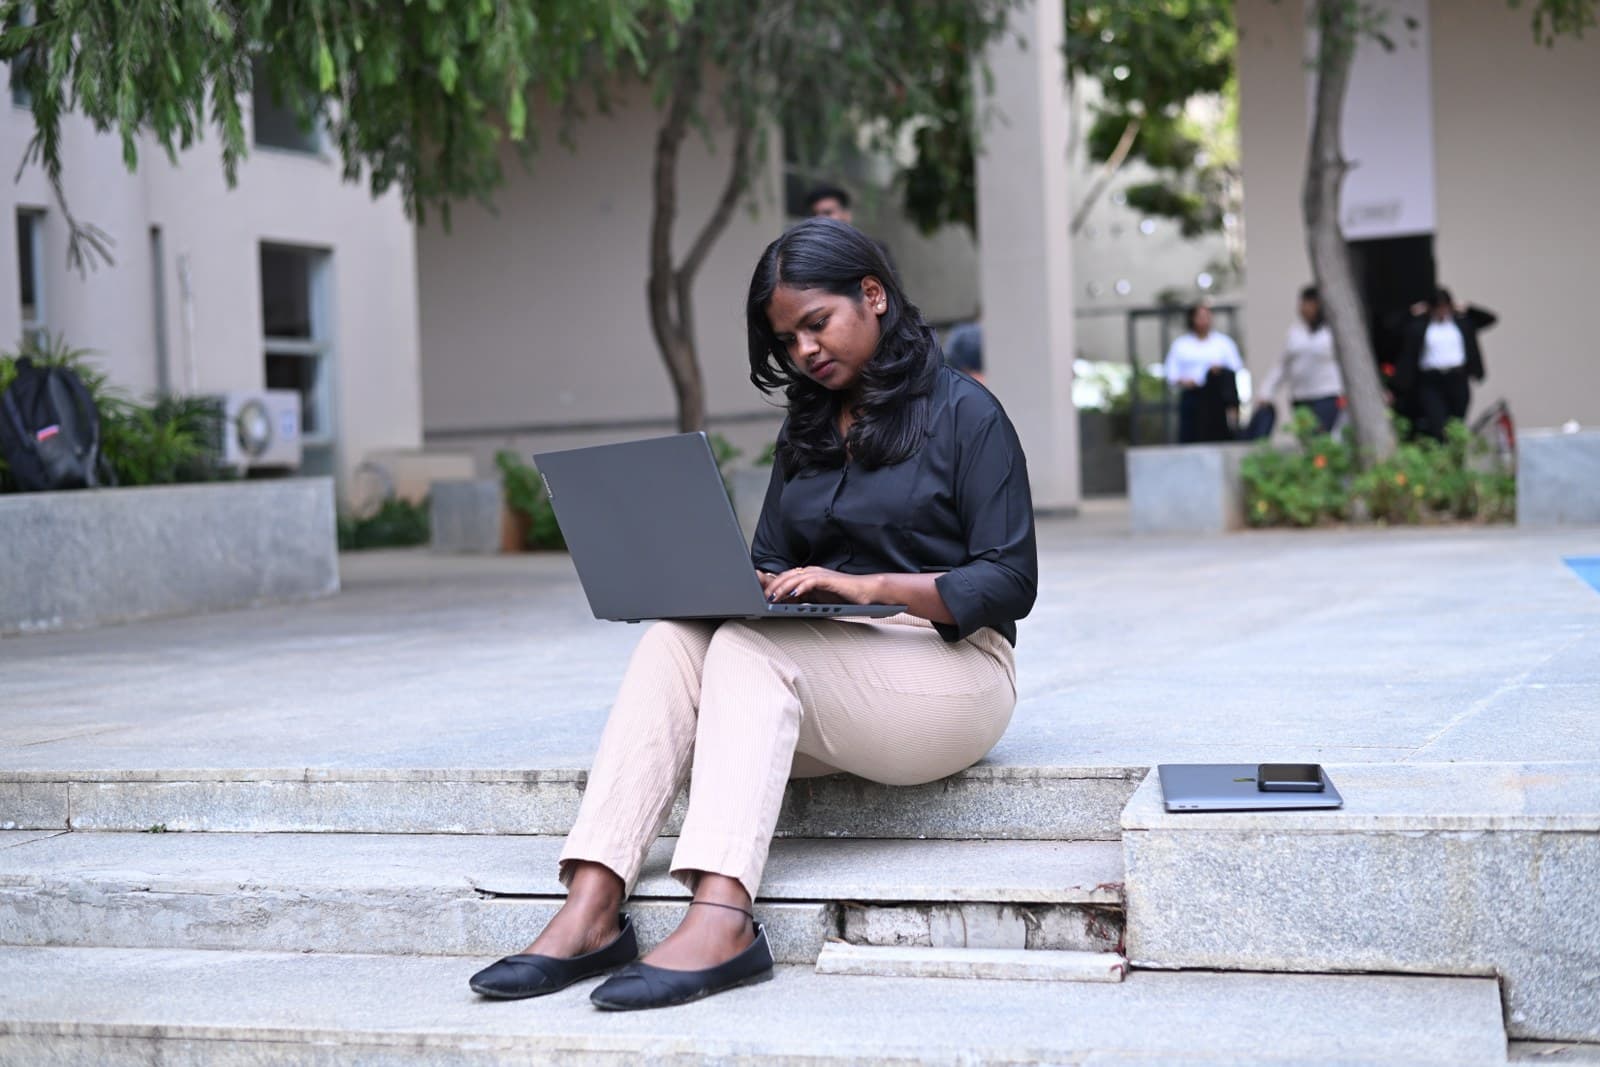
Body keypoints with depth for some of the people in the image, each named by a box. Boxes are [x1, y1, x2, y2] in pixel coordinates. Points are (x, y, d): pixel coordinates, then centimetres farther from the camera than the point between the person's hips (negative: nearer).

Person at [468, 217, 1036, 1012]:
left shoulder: (964, 414, 0)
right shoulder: (806, 431, 20)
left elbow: (1009, 583, -8)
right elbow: (768, 569, 18)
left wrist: (868, 586, -20)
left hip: (948, 665, -5)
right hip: (816, 665, 6)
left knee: (750, 648, -31)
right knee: (672, 640, -23)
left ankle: (720, 920, -48)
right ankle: (591, 907, -37)